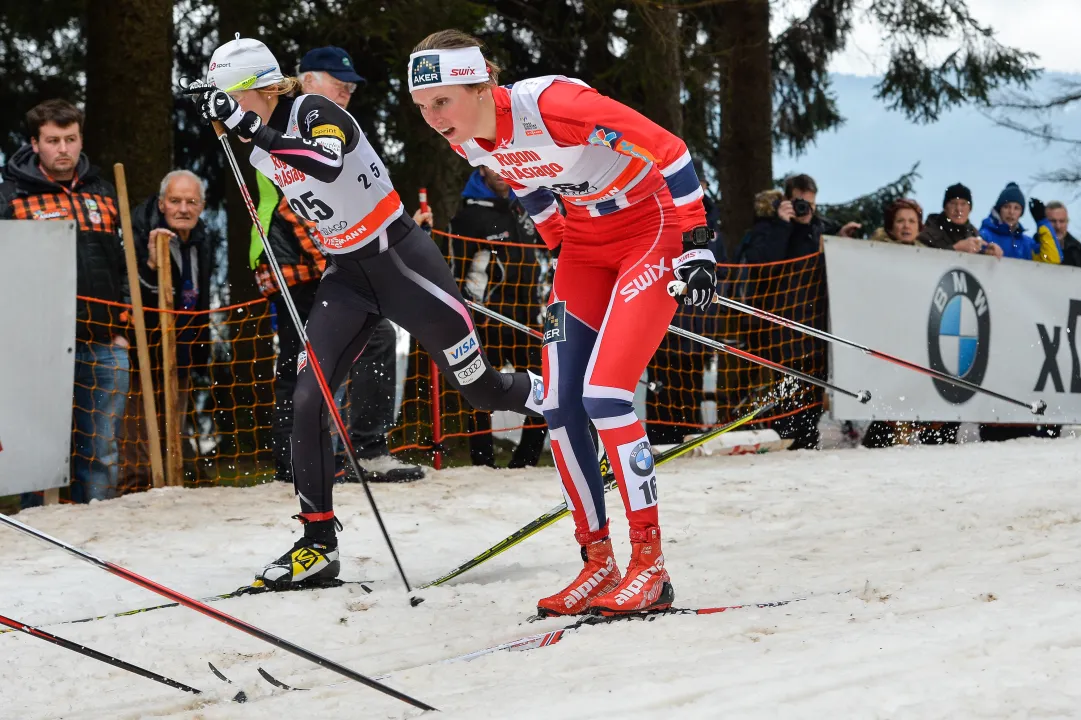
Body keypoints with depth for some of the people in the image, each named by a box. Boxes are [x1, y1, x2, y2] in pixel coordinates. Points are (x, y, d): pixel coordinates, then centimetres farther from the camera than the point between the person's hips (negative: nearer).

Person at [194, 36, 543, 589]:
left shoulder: (315, 112, -18)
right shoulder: (262, 154, 4)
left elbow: (327, 163, -41)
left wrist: (251, 128, -44)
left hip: (401, 258, -6)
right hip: (345, 278, 6)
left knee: (481, 388, 2)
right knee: (307, 401, -10)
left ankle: (543, 394, 35)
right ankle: (319, 545, -4)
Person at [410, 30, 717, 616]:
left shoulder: (552, 105, -32)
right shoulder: (467, 141, -8)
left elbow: (668, 150, -25)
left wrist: (697, 243, -24)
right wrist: (556, 250, 19)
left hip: (654, 227, -8)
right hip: (585, 241, 8)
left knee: (604, 396, -18)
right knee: (559, 408, 0)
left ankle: (650, 567, -10)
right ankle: (598, 564, 12)